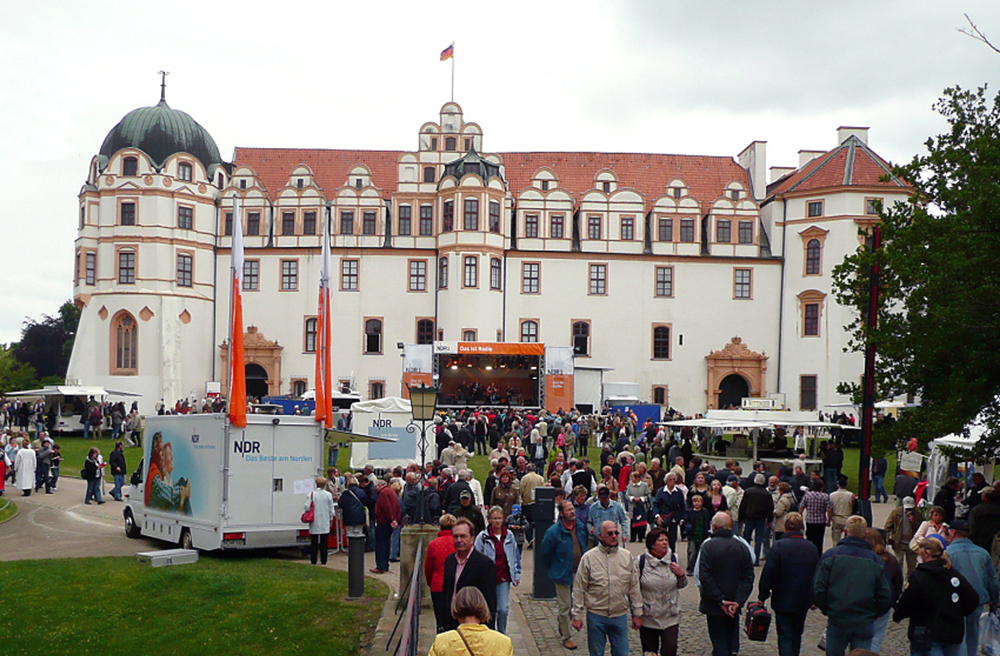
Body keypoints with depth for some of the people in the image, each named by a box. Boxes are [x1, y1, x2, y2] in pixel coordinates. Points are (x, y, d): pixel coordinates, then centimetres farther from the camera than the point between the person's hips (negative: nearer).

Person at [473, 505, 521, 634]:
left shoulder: (509, 536, 5)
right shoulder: (482, 537, -4)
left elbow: (516, 556, 16)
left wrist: (517, 574, 14)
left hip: (504, 579, 2)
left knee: (503, 609, -4)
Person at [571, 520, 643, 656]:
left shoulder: (627, 556, 4)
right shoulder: (589, 557, -5)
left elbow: (634, 588, 10)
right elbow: (579, 590, -2)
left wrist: (637, 614, 10)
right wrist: (577, 616, -4)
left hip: (620, 615, 2)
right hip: (596, 615, -2)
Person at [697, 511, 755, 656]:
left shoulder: (708, 546, -13)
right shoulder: (742, 547, -1)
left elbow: (704, 577, -18)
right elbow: (748, 577, -4)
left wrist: (720, 601, -14)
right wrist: (738, 601, -9)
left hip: (714, 606, -4)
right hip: (734, 604, 4)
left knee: (719, 640, 3)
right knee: (732, 637, 21)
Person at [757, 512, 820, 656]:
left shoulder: (779, 546, -16)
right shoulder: (811, 547, -1)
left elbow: (769, 574, -14)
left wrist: (762, 596, -4)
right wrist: (815, 599, 21)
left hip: (783, 601, -4)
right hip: (803, 601, 5)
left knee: (785, 637, 1)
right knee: (796, 635, 20)